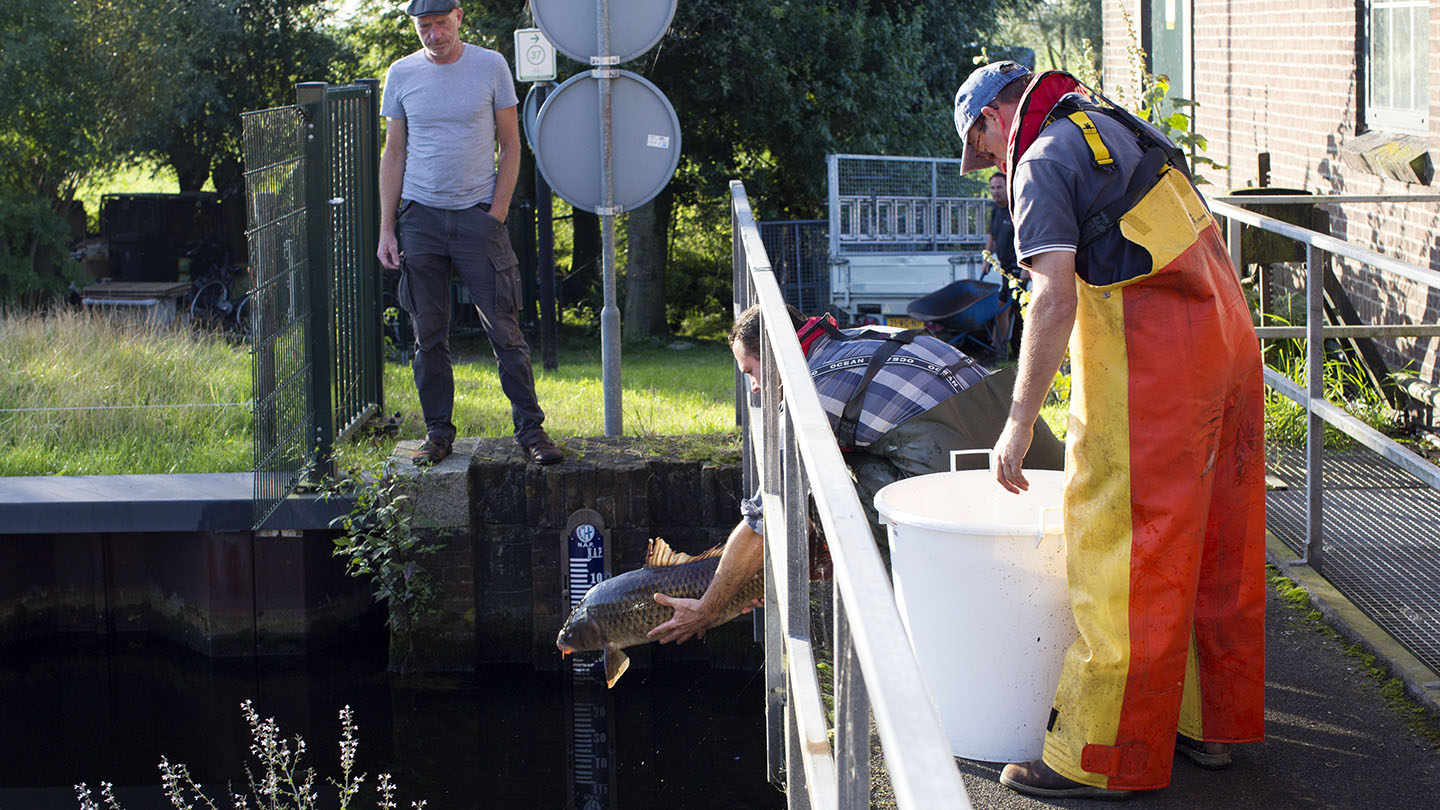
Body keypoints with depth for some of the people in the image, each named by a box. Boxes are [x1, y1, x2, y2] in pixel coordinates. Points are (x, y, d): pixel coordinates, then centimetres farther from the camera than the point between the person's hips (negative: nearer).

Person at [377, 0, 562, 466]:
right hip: (420, 217, 2)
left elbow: (510, 144, 5)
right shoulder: (401, 75, 6)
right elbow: (394, 154, 10)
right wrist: (386, 229, 4)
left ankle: (530, 428, 2)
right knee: (429, 336, 5)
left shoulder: (491, 67, 1)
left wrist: (497, 214, -4)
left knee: (505, 330, -4)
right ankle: (438, 433, 14)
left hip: (478, 214, -2)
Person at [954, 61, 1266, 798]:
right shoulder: (1120, 129, 20)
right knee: (1217, 550, 15)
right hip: (1227, 343, 9)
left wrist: (1020, 421, -16)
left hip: (1150, 364, -9)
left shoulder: (1044, 160, -7)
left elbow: (1055, 298, -18)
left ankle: (1105, 758, 2)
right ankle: (1211, 725, 25)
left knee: (1123, 563, -3)